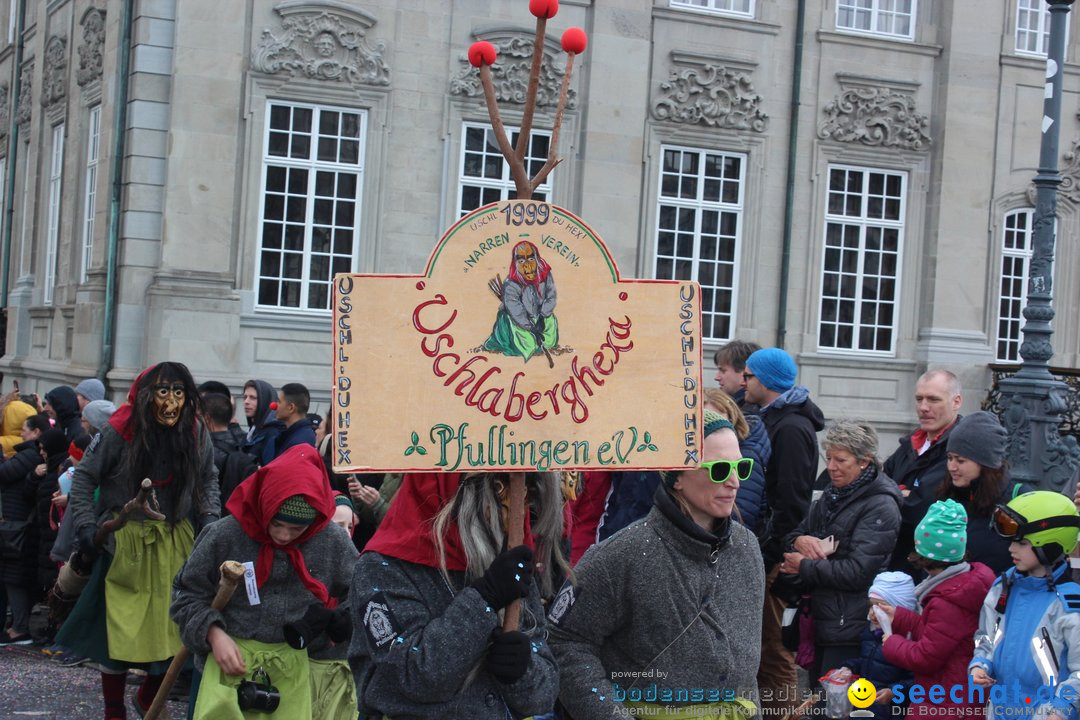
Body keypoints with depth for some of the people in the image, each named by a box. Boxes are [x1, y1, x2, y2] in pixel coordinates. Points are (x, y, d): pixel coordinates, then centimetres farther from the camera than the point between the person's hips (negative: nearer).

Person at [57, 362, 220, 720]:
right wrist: (86, 528, -10)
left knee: (175, 629, 3)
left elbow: (208, 481, 12)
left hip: (176, 542, 3)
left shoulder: (196, 433, -3)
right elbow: (84, 478, -3)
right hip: (127, 542, -3)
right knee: (120, 629, -1)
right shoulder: (119, 431, -13)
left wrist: (210, 522, 1)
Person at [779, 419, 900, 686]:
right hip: (821, 622, 8)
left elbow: (858, 572, -20)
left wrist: (805, 567, -11)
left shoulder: (881, 506, -12)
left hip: (851, 629, -8)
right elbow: (789, 536, 16)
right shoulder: (832, 496, 14)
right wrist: (799, 540, -7)